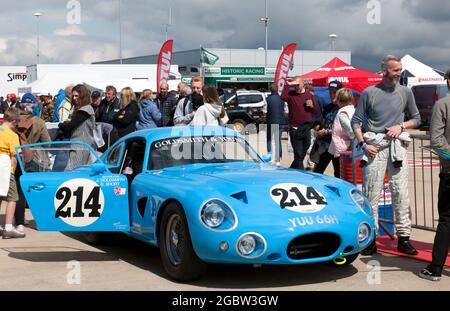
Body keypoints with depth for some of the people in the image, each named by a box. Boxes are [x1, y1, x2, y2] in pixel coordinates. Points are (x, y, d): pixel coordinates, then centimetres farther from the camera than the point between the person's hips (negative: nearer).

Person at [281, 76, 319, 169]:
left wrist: (312, 106, -7)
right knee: (298, 155, -7)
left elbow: (316, 111, 13)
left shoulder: (309, 95, 9)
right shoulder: (291, 95, -2)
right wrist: (288, 85, -22)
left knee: (302, 154, 14)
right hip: (295, 129, -4)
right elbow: (283, 97, -26)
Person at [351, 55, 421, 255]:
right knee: (371, 194, -1)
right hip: (374, 147, -2)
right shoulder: (369, 93, 3)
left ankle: (403, 237, 4)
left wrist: (401, 126, -2)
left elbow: (416, 119, 17)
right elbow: (356, 121, 6)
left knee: (401, 192, -1)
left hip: (396, 146, 2)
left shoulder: (405, 92, 10)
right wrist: (363, 144, -5)